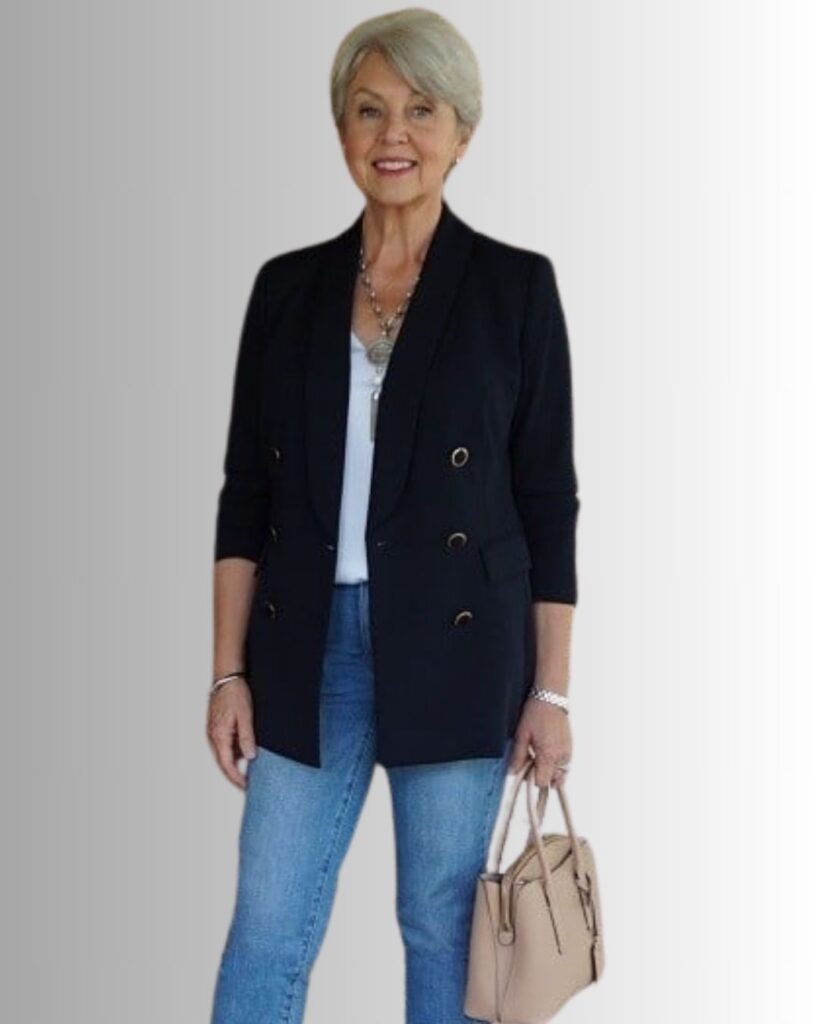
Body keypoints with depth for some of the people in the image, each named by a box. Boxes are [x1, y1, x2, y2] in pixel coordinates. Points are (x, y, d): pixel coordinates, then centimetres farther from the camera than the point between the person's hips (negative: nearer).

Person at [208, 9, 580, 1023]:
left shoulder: (514, 286, -2)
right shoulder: (288, 286, 6)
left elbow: (549, 499, -2)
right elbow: (246, 493, 7)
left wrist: (550, 689, -4)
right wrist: (229, 670, 2)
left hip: (457, 647, -2)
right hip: (311, 644, 3)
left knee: (442, 922, 8)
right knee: (267, 928, 4)